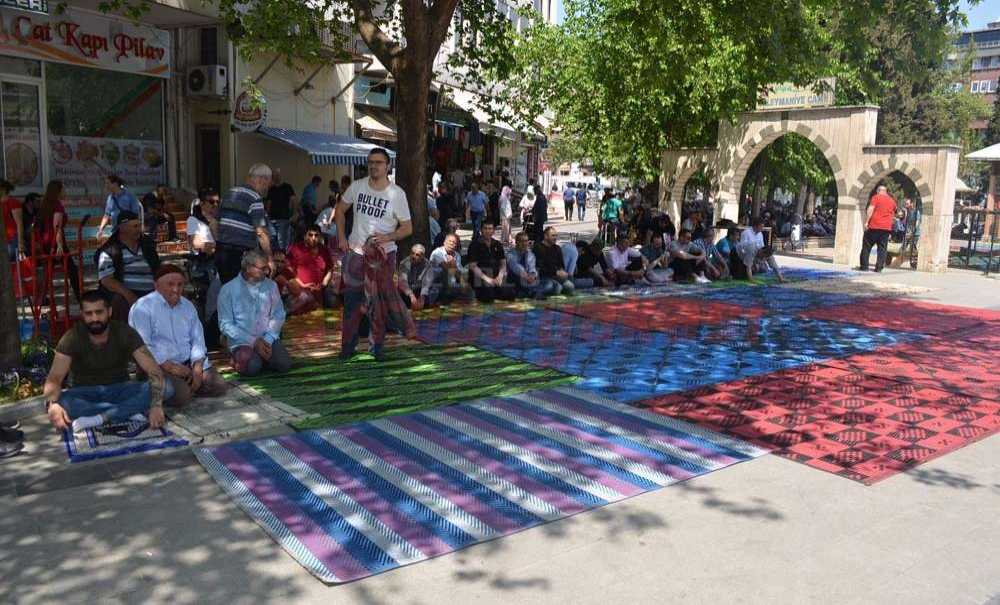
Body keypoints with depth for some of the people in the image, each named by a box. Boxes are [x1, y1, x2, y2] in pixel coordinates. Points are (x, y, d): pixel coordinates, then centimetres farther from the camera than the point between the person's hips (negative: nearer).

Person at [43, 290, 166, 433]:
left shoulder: (125, 332, -14)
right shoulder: (72, 338, -14)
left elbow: (155, 371, -21)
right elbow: (54, 378, -22)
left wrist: (156, 405, -37)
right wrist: (52, 404, -45)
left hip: (119, 390, 0)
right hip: (85, 394, 0)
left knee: (159, 389, -28)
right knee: (59, 402, -34)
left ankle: (98, 418, -29)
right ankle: (129, 411, -28)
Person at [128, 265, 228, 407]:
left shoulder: (188, 306, 15)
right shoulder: (142, 307, -6)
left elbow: (197, 339, 11)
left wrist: (197, 368, -6)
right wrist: (169, 367, -21)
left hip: (188, 364, 6)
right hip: (159, 366, -6)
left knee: (220, 386, -13)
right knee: (181, 395, -29)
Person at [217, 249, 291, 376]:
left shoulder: (271, 286, 6)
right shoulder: (228, 290, -4)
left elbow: (278, 315, 6)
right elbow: (225, 324, -7)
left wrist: (268, 339, -10)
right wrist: (253, 341, -14)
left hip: (267, 339, 3)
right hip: (241, 342, -3)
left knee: (284, 364, -21)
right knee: (252, 367, -30)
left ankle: (260, 356, 10)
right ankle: (239, 360, 5)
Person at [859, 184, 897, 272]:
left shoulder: (876, 197, 0)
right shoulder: (892, 201, 14)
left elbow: (870, 210, -11)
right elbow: (893, 214, 23)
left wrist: (866, 222, -13)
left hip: (874, 226, -3)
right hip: (887, 228, 3)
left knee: (866, 246, 5)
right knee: (882, 249, 4)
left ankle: (864, 266, 2)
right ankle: (879, 268, -2)